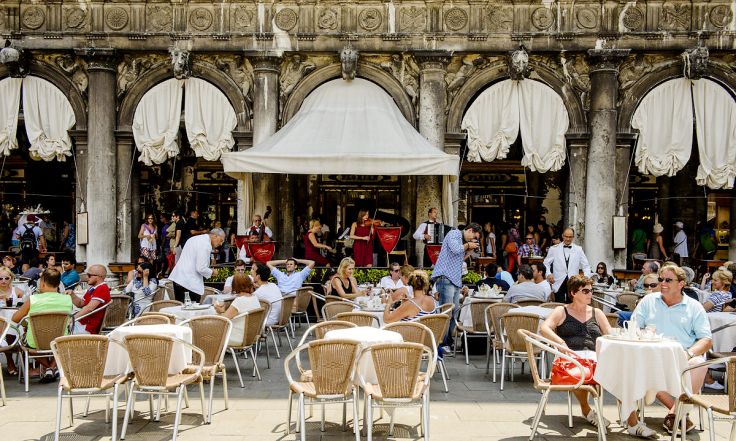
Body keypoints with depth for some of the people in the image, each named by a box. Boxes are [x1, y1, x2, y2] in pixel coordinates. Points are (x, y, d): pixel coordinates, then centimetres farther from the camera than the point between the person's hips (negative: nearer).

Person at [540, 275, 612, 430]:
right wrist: (561, 343, -19)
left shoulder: (596, 313, 26)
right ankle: (585, 408, -10)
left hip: (594, 356, 3)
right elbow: (544, 328, -2)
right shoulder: (562, 311, 15)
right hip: (571, 357, -3)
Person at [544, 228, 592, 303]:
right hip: (559, 283, -1)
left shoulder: (578, 249, 9)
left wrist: (586, 277, -5)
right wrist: (548, 274, -10)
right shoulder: (554, 249, 5)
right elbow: (546, 264, 8)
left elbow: (586, 266, 12)